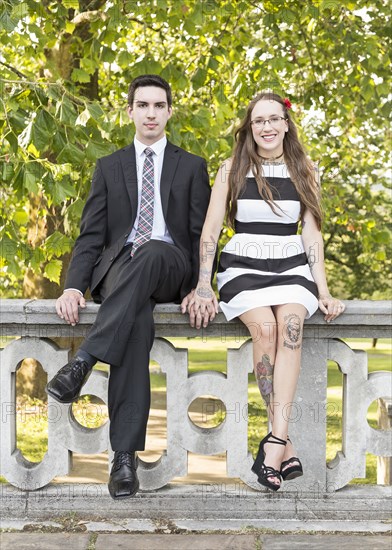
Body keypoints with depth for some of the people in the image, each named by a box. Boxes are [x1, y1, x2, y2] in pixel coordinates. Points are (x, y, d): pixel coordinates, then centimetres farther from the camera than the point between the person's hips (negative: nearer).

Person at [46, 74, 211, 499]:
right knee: (138, 321, -36)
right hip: (119, 269, 0)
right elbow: (90, 235, 11)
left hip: (170, 269, 0)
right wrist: (74, 286, -7)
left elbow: (202, 235, 9)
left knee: (151, 250, -40)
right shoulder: (109, 167, 19)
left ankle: (83, 361, -45)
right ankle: (125, 455, -41)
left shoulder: (192, 167, 17)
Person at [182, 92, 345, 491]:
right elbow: (210, 229, 3)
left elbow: (311, 234, 10)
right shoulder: (232, 169, 7)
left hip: (292, 266, 1)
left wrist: (323, 291, 0)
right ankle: (286, 450, -28)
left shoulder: (305, 172, 12)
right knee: (264, 327, -31)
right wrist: (202, 288, -8)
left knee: (290, 322, -32)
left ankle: (276, 439, -38)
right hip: (243, 267, -1)